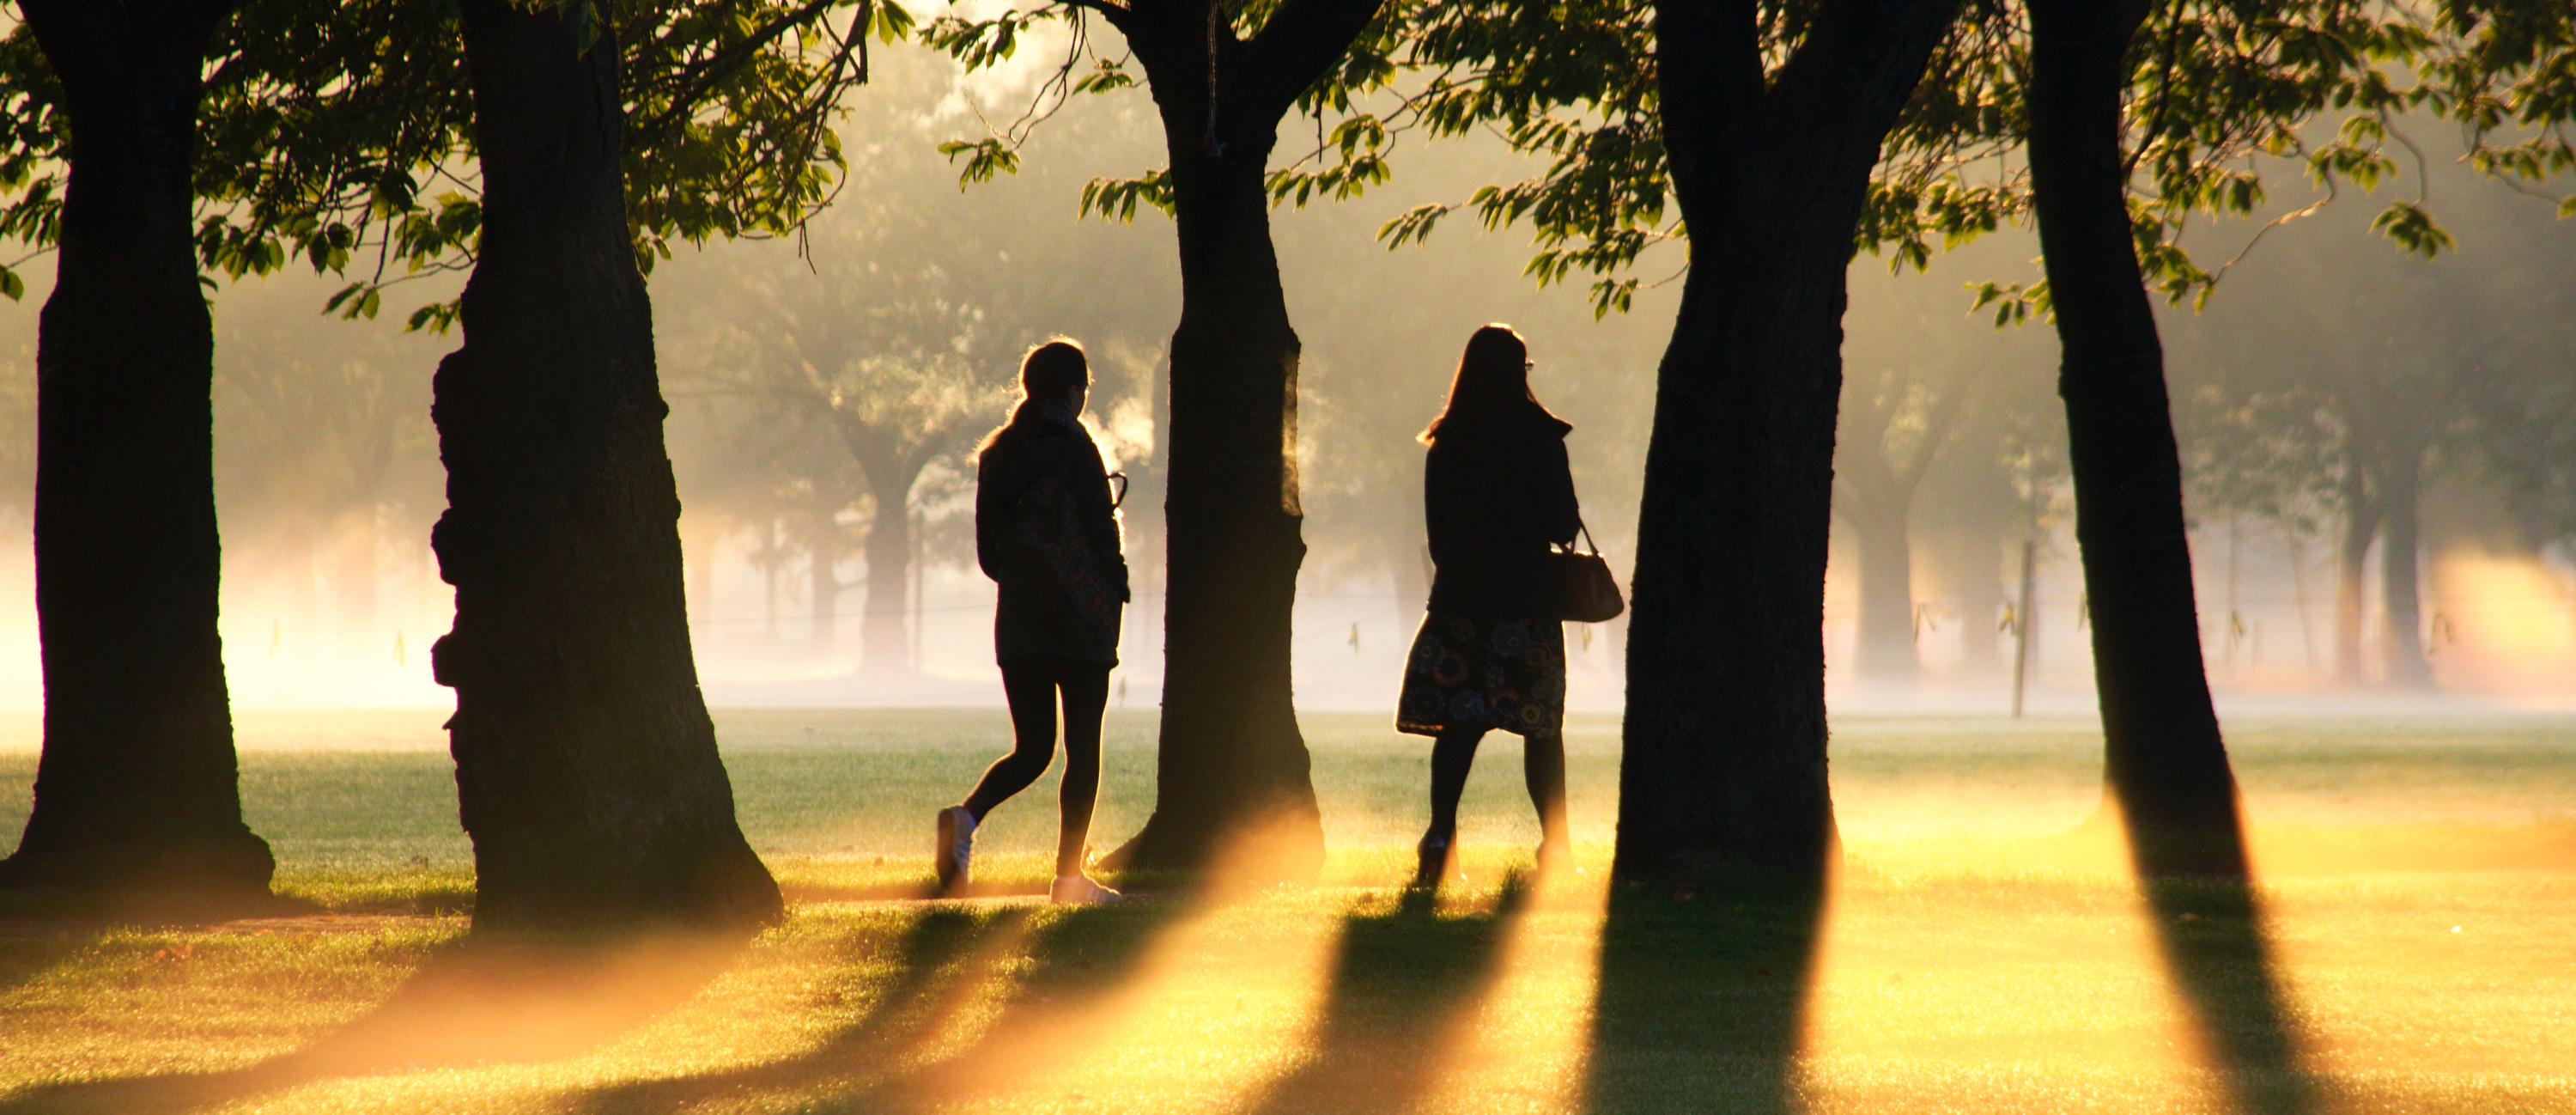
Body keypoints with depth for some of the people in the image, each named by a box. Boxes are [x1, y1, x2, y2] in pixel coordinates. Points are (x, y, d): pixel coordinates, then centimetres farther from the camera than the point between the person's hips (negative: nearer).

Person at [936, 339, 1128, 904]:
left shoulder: (996, 453, 8)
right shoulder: (1074, 448, -10)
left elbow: (987, 550, 9)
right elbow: (1101, 528, -11)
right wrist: (1115, 591, 1)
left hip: (1017, 619, 5)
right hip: (1081, 620, -5)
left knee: (1032, 749, 11)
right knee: (1083, 750, 4)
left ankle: (967, 815, -15)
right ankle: (1069, 875, 2)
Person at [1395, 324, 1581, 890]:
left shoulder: (1446, 442, 5)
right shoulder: (1538, 435, -8)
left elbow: (1437, 530, 10)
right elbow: (1562, 523, -9)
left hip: (1459, 595, 3)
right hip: (1528, 598, -3)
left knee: (1459, 721, 3)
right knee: (1542, 726, 5)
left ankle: (1441, 834, -12)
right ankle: (1553, 845, 6)